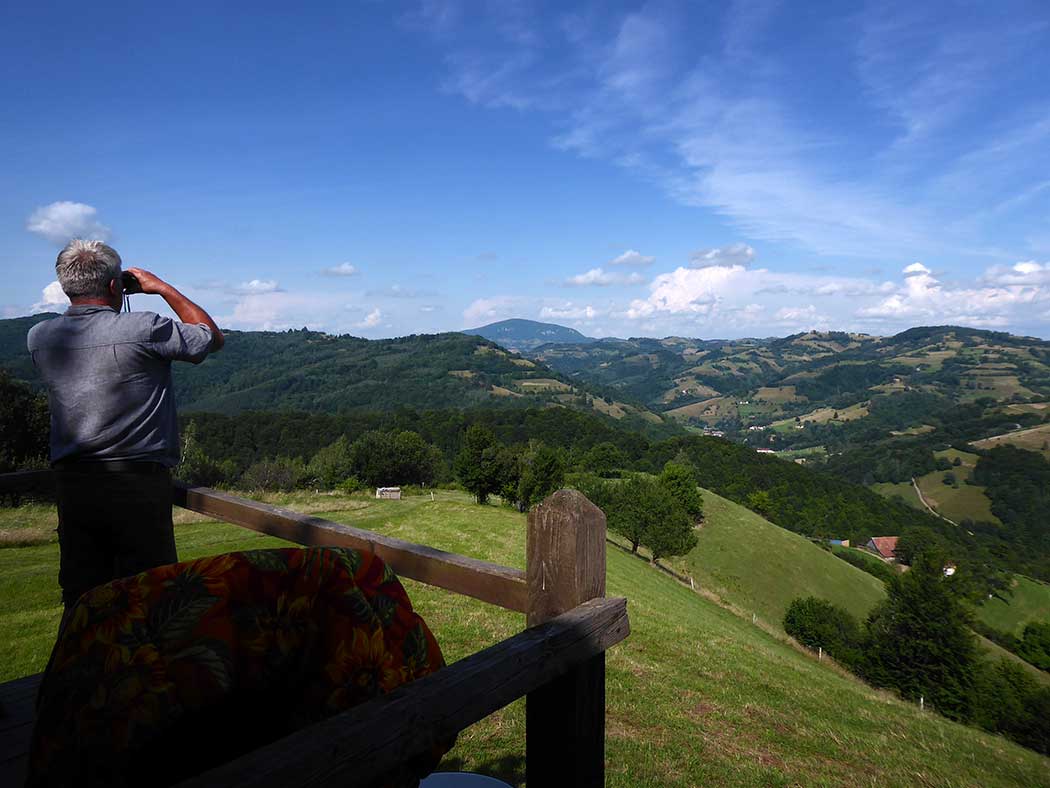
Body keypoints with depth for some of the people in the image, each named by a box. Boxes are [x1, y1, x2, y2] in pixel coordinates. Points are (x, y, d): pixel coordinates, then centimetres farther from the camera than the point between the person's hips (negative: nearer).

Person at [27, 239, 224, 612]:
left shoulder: (39, 337, 2)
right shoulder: (142, 329, -14)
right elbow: (212, 337, 2)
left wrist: (82, 299, 20)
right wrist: (161, 287, 6)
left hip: (72, 483, 5)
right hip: (138, 484, -5)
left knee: (81, 599, 13)